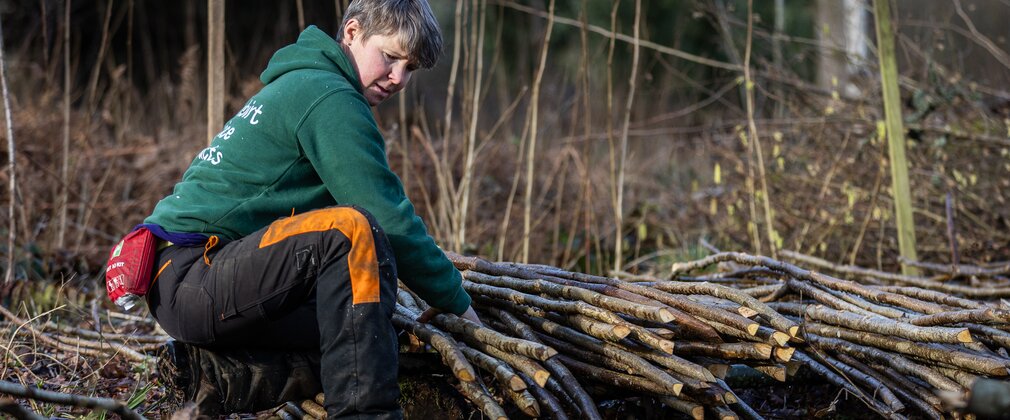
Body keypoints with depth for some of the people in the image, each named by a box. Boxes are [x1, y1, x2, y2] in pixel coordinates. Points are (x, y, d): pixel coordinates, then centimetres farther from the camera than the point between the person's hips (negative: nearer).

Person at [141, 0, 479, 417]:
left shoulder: (299, 86, 22)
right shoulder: (328, 96, -10)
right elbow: (387, 217, -13)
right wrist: (456, 301, -3)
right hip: (189, 276, -10)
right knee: (353, 228, -28)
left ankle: (215, 370, 0)